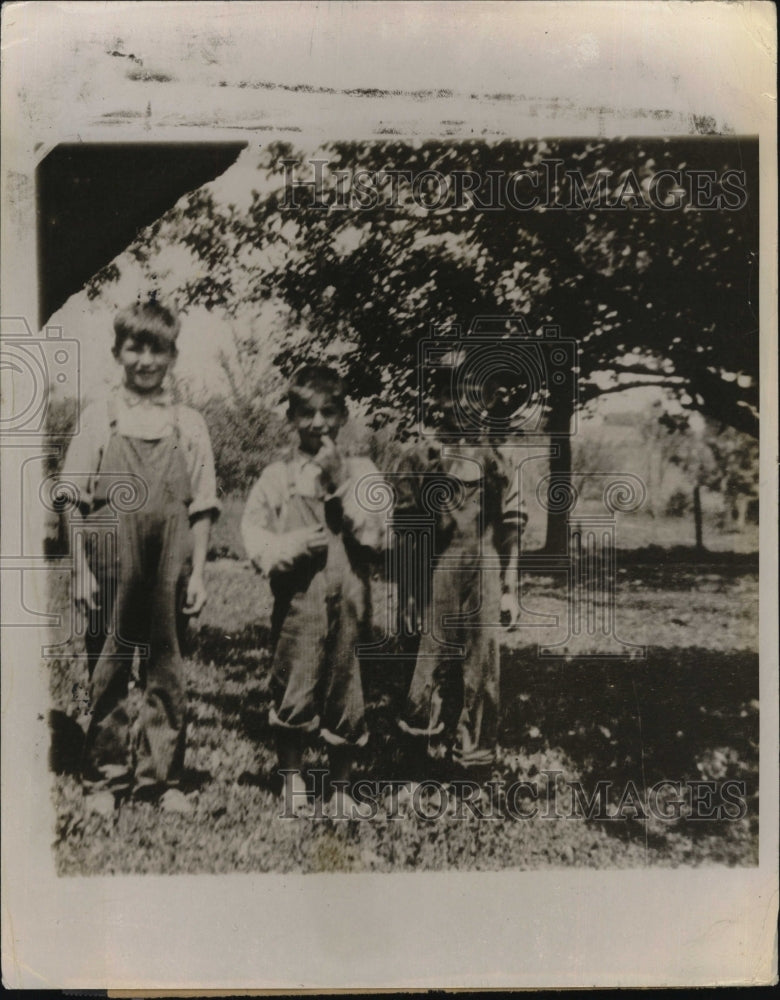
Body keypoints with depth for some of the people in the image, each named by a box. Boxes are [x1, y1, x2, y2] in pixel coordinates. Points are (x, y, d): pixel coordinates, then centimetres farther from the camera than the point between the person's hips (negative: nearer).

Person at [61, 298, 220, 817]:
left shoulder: (189, 424, 7)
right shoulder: (99, 418, 4)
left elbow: (201, 508, 6)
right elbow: (77, 501, 3)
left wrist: (198, 573, 1)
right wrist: (82, 569, -3)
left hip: (169, 568, 1)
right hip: (112, 565, -1)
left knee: (167, 671, 6)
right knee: (108, 669, 6)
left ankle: (163, 777, 19)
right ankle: (105, 778, 20)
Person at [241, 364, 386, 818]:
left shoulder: (362, 472, 7)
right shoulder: (277, 477, 6)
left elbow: (376, 536, -4)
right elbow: (255, 536, 0)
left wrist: (340, 485, -9)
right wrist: (297, 545, -14)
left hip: (349, 604, 1)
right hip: (297, 604, -1)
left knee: (347, 701, 7)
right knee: (292, 699, 1)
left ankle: (341, 789, 27)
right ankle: (293, 783, 24)